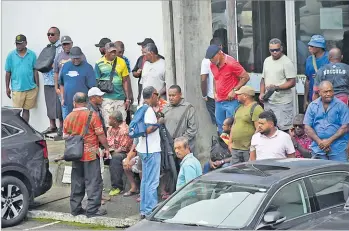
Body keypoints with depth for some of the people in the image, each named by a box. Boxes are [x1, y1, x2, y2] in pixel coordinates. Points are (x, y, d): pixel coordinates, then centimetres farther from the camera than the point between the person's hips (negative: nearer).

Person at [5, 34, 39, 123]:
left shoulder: (32, 54, 1)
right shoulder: (11, 55, -1)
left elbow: (35, 71, 7)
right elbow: (8, 73, 4)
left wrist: (37, 85, 5)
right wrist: (7, 88, 3)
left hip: (31, 88, 2)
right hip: (17, 88, -1)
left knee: (26, 110, 11)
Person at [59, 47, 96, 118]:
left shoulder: (87, 67, -5)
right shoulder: (66, 66, 10)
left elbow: (92, 87, -8)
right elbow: (62, 84, 16)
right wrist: (62, 98, 11)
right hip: (68, 105, 5)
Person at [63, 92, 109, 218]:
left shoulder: (69, 117, 2)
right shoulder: (92, 115, -11)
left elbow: (65, 136, 9)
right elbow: (100, 135, -10)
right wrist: (106, 148, 2)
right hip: (91, 153, -5)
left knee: (77, 182, 14)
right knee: (93, 182, 1)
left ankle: (75, 208, 18)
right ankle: (92, 210, -1)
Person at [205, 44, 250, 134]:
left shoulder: (231, 63, -14)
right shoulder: (212, 65, 7)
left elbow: (246, 77, -11)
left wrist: (234, 90, -15)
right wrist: (214, 92, 11)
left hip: (231, 101, -7)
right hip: (219, 102, 7)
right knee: (220, 127, 12)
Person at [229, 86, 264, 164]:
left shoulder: (256, 108, -10)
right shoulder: (239, 108, 19)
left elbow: (259, 129, -16)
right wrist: (230, 142, 18)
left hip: (248, 149, -8)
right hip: (235, 148, 9)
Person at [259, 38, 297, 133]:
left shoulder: (286, 62, -10)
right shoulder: (267, 61, 14)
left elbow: (292, 82, -14)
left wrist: (276, 87, -24)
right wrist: (262, 93, 7)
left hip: (282, 103, -7)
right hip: (268, 101, 8)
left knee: (283, 128, -10)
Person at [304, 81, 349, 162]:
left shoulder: (341, 106, 0)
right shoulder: (312, 106, 8)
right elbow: (307, 128, 5)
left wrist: (329, 140, -11)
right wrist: (319, 142, -8)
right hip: (318, 149, 2)